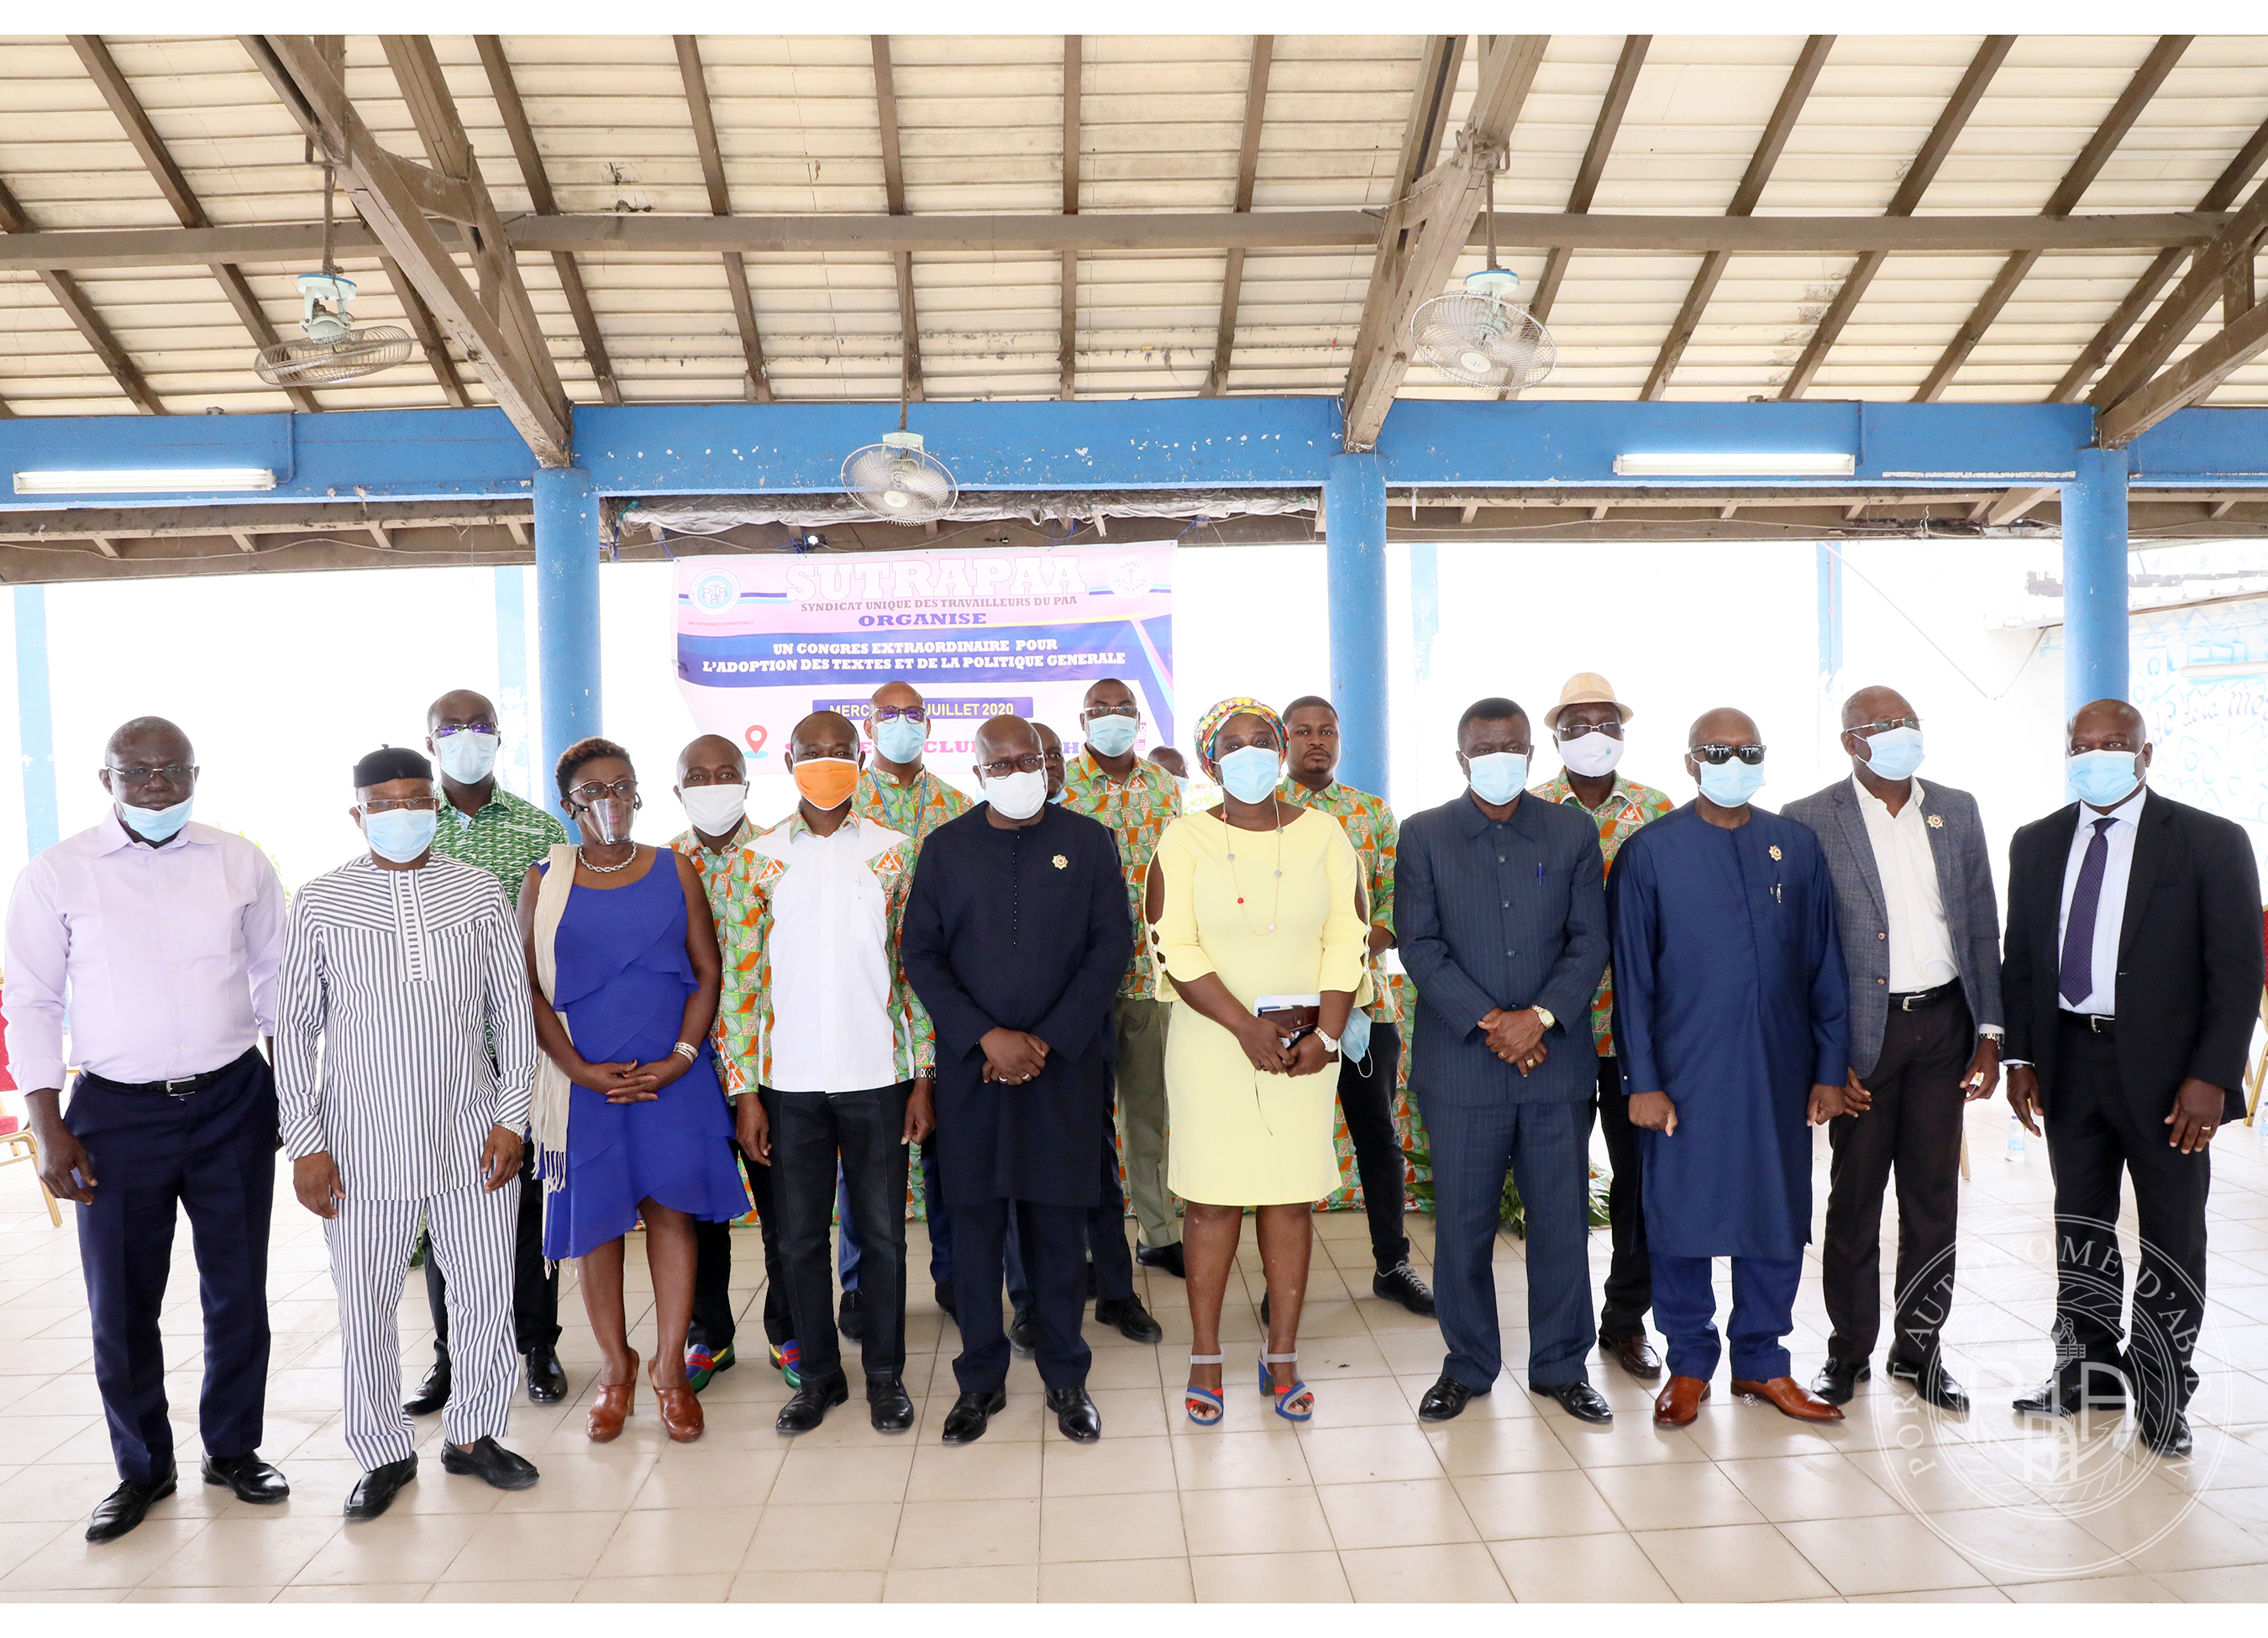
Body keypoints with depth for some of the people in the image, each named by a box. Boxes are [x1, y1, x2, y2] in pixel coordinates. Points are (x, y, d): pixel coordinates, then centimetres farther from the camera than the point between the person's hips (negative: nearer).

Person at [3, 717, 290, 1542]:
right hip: (116, 1112, -1)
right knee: (120, 1304, 8)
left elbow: (276, 979, 9)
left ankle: (234, 1449, 29)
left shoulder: (241, 863, 2)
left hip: (234, 1102, 1)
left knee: (238, 1290, 11)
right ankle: (143, 1468, 28)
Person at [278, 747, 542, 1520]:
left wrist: (512, 1117, 0)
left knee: (488, 1296, 9)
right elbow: (295, 1027, 2)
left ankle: (473, 1435, 30)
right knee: (366, 1308, 9)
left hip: (471, 1138, 1)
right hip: (363, 1149, -1)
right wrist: (304, 1143, -2)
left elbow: (513, 1008, 5)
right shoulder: (321, 902, -1)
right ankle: (385, 1452, 30)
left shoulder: (479, 893, 2)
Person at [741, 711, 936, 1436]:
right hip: (789, 1079, 1)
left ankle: (885, 1372, 24)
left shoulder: (892, 852, 3)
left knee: (882, 1232, 7)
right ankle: (819, 1372, 27)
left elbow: (915, 967, 3)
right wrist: (744, 1090, -2)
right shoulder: (760, 855, 3)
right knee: (800, 1235, 10)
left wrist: (923, 1077, -1)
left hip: (877, 1074, 0)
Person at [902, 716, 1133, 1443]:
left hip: (1065, 1065, -1)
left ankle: (1066, 1377, 19)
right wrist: (986, 1037, -10)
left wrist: (1047, 1040, -9)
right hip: (970, 1066, 1)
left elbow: (1111, 945, 0)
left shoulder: (1088, 840, 4)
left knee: (1059, 1223, 5)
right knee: (975, 1224, 5)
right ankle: (981, 1378, 19)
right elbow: (921, 954, 2)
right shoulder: (945, 846, 6)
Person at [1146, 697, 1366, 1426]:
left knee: (1293, 1197, 6)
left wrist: (1325, 1034, -8)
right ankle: (1205, 1359, 16)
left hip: (1303, 1044, 2)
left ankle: (1283, 1358, 19)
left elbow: (1348, 940, 2)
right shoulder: (1185, 840, -1)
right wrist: (1246, 1026, -14)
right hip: (1212, 1040, -1)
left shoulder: (1323, 834, 5)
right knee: (1211, 1196, 3)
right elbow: (1174, 948, -7)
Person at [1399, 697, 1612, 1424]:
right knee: (1463, 1223, 6)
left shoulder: (1573, 832, 7)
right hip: (1460, 1064, -1)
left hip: (1557, 1059, 1)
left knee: (1562, 1221, 8)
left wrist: (1539, 1017, -13)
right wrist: (1488, 1024, -13)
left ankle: (1561, 1365, 25)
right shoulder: (1423, 835, 3)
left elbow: (1590, 941, 2)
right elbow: (1420, 945, -4)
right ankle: (1467, 1365, 23)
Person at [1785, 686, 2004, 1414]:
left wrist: (1990, 1033, 4)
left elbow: (1982, 930, 10)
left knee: (1934, 1192, 10)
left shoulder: (1956, 811, 7)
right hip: (1862, 1029, -4)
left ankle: (1920, 1346, 24)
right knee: (1855, 1195, 5)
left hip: (1944, 1023, 4)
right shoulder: (1809, 822, -6)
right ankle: (1848, 1350, 20)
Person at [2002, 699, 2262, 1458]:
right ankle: (2090, 1369, 30)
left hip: (2165, 1070, -3)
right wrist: (2021, 1056, 3)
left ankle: (2160, 1393, 21)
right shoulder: (2036, 844, 7)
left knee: (2171, 1235, 6)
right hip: (2069, 1060, 4)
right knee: (2080, 1225, 14)